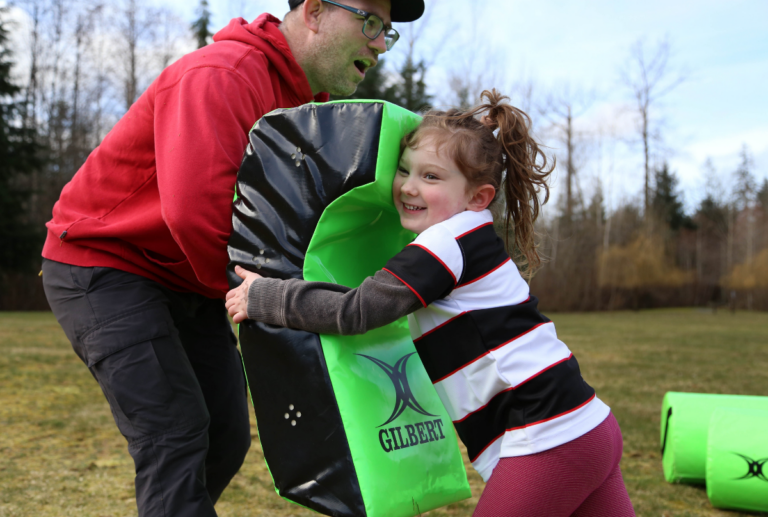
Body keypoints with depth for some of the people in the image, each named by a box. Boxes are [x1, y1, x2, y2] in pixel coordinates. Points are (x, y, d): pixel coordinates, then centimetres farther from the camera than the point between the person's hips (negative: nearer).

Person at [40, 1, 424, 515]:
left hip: (184, 277, 9)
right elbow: (193, 211, -39)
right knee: (175, 434, -15)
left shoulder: (314, 99, 4)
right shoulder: (221, 77, -28)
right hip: (102, 264, -9)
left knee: (227, 436, 7)